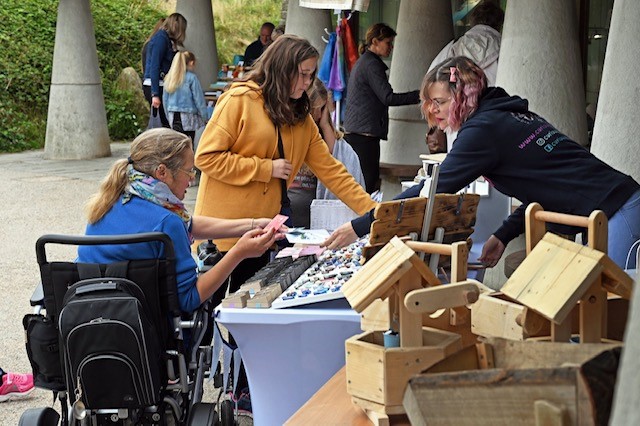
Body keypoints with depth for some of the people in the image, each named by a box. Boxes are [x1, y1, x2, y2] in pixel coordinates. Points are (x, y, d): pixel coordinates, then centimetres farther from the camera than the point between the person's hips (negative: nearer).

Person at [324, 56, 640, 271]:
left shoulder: (484, 129, -12)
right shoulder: (509, 115, 16)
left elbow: (433, 189, -13)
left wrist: (359, 227, -9)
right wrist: (504, 235, 10)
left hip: (614, 212, -9)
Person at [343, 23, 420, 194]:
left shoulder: (362, 62, 22)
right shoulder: (372, 64, -9)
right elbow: (388, 97, -17)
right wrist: (418, 95, -17)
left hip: (353, 131, 10)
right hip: (365, 132, -10)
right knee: (369, 179, -11)